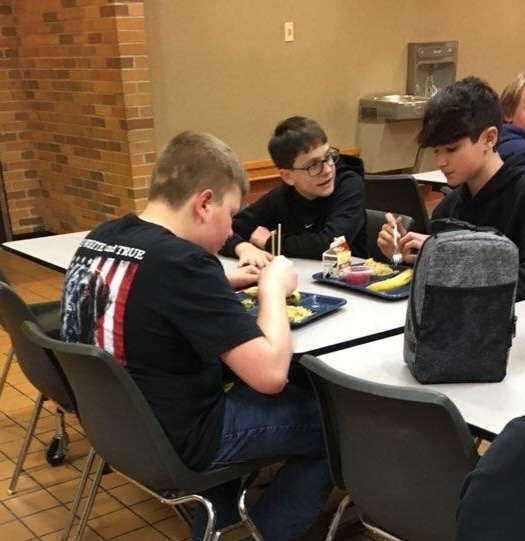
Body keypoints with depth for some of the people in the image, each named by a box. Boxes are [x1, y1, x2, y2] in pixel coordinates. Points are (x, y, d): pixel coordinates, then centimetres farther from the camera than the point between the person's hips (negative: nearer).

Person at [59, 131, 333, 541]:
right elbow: (270, 374, -29)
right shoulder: (182, 262, -28)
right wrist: (273, 287, -14)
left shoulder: (101, 239, -3)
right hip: (178, 436, -8)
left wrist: (222, 283, 8)